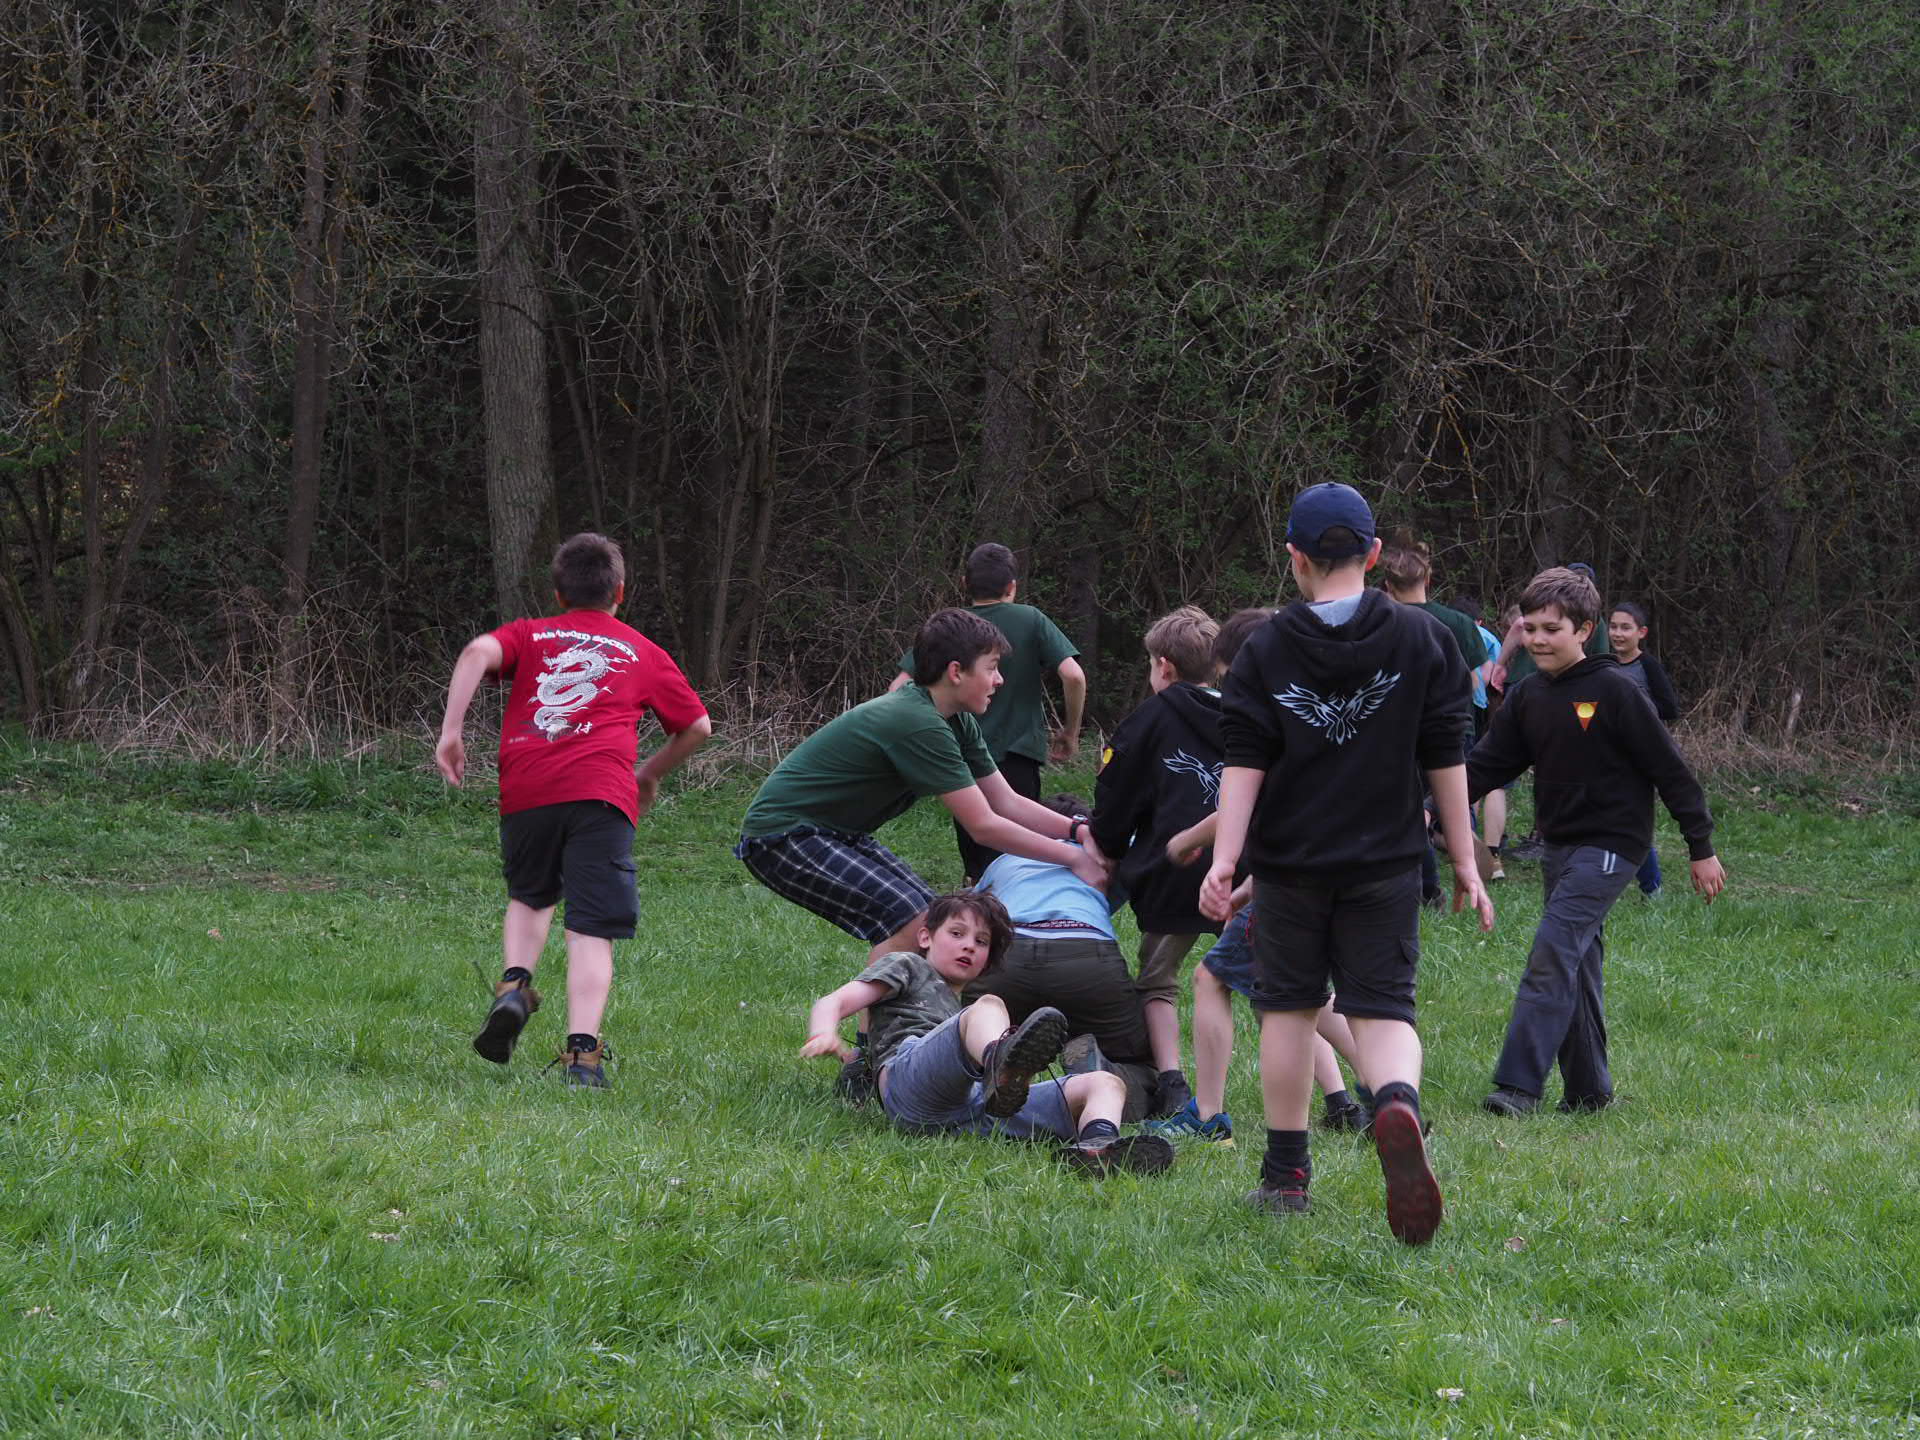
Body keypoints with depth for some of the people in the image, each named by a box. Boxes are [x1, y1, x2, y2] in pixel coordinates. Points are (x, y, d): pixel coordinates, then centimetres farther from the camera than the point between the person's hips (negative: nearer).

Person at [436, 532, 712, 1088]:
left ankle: (515, 984, 3)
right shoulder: (644, 652, 24)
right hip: (602, 792, -2)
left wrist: (450, 733, 0)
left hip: (526, 791, 2)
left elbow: (478, 652, 1)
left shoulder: (528, 635, 23)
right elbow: (697, 726, 24)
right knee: (592, 931, -4)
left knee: (530, 895, 27)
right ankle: (582, 1051, -18)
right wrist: (651, 773, 40)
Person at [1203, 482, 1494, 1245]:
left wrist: (1223, 861, -7)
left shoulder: (1265, 650, -1)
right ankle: (1398, 1102, -35)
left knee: (1288, 1005, 14)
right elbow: (1446, 760, 2)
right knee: (1382, 1006, -1)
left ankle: (1286, 1174, 18)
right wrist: (1464, 861, 7)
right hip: (1385, 863, 0)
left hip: (1289, 862, 0)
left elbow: (1244, 765, -6)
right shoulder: (1422, 640, 0)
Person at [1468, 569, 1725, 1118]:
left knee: (1554, 950, -19)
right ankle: (1588, 1091, 17)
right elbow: (1487, 764, 10)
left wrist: (1702, 849, -7)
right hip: (1559, 846, 8)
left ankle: (1519, 1084, -25)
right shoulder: (1528, 697, 8)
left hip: (1610, 843, -8)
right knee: (1578, 968, 10)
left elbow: (1669, 769, -9)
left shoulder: (1612, 691, -12)